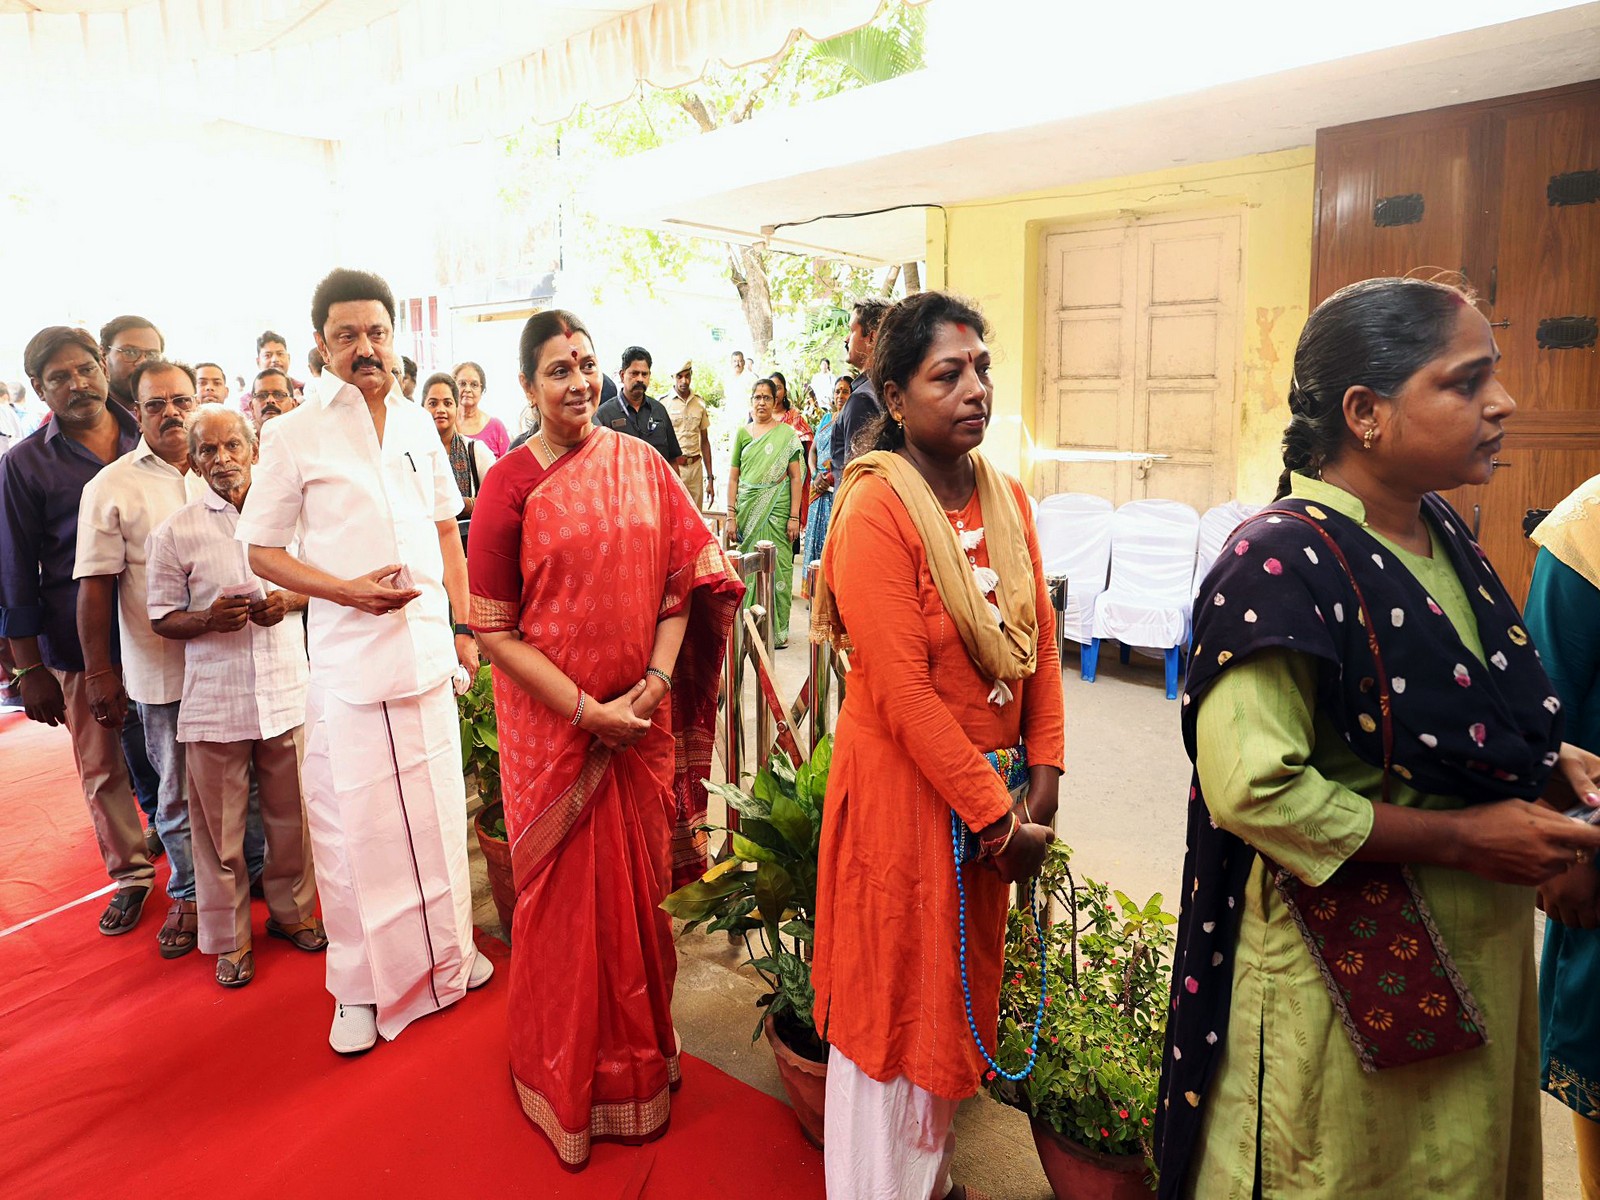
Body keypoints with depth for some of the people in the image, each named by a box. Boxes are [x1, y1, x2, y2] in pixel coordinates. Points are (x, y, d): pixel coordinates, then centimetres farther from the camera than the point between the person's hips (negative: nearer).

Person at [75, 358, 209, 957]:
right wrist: (99, 672, -5)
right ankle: (188, 894, 29)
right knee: (178, 791, 10)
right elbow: (95, 586, -3)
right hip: (162, 671, -2)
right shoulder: (111, 487, -2)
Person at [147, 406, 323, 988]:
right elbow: (162, 617, 2)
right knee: (220, 825, 8)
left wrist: (287, 602, -8)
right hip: (214, 698, -1)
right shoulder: (175, 532, -2)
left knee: (291, 814, 12)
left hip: (286, 689, 2)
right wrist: (208, 619, -17)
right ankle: (229, 936, 26)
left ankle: (291, 910, 33)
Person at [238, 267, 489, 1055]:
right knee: (355, 819, 3)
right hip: (347, 657, -3)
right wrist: (346, 590, -16)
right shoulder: (294, 436, -4)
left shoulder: (417, 423, 8)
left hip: (427, 650, 4)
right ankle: (361, 988, 23)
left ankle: (446, 955, 32)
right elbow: (260, 551, -1)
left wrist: (464, 627, 9)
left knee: (436, 807, 13)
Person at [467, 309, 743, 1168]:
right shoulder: (509, 485, -7)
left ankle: (638, 1051, 40)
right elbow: (492, 630, -10)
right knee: (567, 895, 11)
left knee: (637, 888, 14)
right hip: (553, 726, -2)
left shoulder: (642, 465, 2)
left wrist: (656, 679, -12)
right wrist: (588, 711, -15)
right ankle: (568, 1073, 36)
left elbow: (683, 580, 1)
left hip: (642, 720, 3)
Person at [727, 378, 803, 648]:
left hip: (777, 510, -3)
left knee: (776, 566, -3)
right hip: (748, 509, 3)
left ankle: (778, 629, 8)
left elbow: (795, 477, -1)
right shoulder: (742, 433, 10)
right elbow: (733, 477, 9)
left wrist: (795, 516, -8)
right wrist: (731, 516, 2)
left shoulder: (787, 434, 2)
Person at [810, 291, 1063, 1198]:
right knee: (897, 997, 11)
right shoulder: (876, 508, -19)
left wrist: (1043, 776, -3)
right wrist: (998, 817, -17)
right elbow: (902, 691, -22)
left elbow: (1041, 641, 5)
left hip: (991, 786, 7)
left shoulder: (1007, 497, 4)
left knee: (961, 986, 22)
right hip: (906, 787, -7)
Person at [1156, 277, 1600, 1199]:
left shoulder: (1444, 536, 2)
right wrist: (1463, 836, -22)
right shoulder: (1284, 563, -25)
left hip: (1474, 952, 8)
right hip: (1345, 970, -8)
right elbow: (1253, 789, -30)